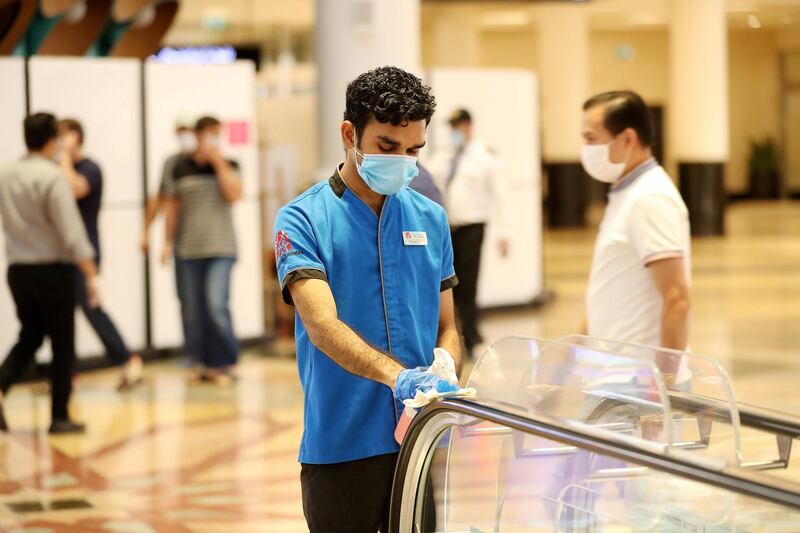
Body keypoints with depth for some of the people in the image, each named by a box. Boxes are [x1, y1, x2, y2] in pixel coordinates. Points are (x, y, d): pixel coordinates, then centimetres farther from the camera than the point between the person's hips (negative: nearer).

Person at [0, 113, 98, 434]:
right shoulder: (53, 177, -16)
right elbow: (71, 233, -18)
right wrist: (91, 275, -14)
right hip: (52, 269, -6)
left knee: (29, 337, 18)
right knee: (62, 344, 6)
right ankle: (60, 417, 8)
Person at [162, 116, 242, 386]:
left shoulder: (228, 166, 4)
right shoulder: (181, 168, 7)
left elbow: (234, 194, -12)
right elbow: (173, 206, 11)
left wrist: (218, 162, -12)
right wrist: (168, 241, 8)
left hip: (221, 249, -2)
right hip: (187, 250, 2)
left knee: (216, 305, -14)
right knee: (192, 310, 4)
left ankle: (226, 365, -3)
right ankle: (206, 364, 17)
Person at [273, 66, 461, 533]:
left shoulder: (431, 219, 9)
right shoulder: (304, 219, -5)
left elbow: (446, 327, 13)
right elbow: (323, 326, -19)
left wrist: (442, 377, -10)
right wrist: (398, 376, -35)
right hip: (342, 446, -4)